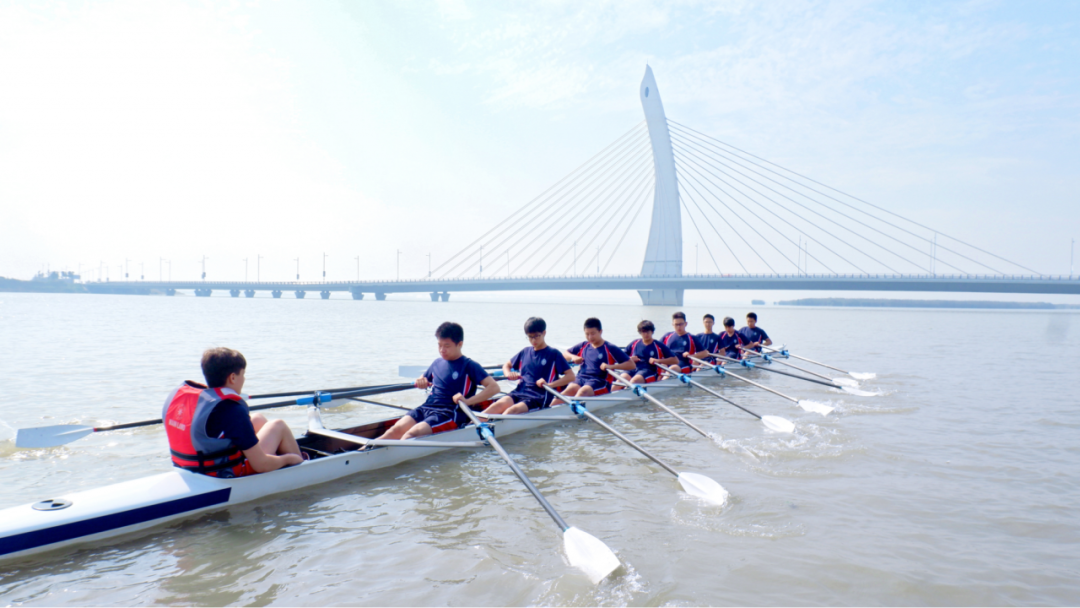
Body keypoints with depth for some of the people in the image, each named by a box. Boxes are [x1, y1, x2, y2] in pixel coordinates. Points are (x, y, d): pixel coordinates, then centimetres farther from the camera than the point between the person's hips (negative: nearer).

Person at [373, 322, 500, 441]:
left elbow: (494, 387, -12)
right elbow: (425, 380, 35)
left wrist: (468, 401, -23)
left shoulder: (469, 366, -2)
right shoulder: (437, 363, 17)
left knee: (413, 433, -31)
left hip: (451, 414, -6)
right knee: (397, 429, -22)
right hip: (427, 408, 6)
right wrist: (421, 382, 8)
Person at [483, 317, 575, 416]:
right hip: (519, 392, 4)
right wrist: (508, 374, 5)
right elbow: (507, 365, 30)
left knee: (513, 410, -34)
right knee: (500, 404, -30)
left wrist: (549, 384, -20)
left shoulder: (554, 354, 2)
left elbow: (571, 376, -6)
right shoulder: (525, 351, 17)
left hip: (539, 398, -4)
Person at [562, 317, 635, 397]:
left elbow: (631, 365, -4)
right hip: (581, 378, 4)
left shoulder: (610, 348, 1)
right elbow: (565, 354, 29)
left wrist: (611, 366, -18)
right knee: (570, 389, -31)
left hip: (600, 381, -4)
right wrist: (573, 357, 5)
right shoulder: (583, 346, 17)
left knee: (583, 391, -37)